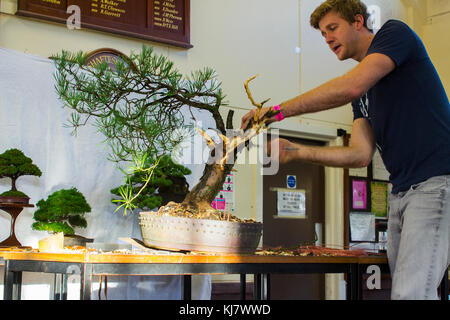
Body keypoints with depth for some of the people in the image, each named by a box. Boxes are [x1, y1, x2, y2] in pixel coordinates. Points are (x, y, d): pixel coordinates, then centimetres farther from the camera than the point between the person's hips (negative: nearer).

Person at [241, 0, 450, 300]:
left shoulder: (395, 33, 2)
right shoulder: (363, 96, 23)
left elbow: (352, 86, -16)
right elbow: (361, 154, 13)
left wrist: (281, 109, -12)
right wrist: (295, 151, 7)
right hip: (401, 192, 8)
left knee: (411, 292, -19)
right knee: (402, 289, 1)